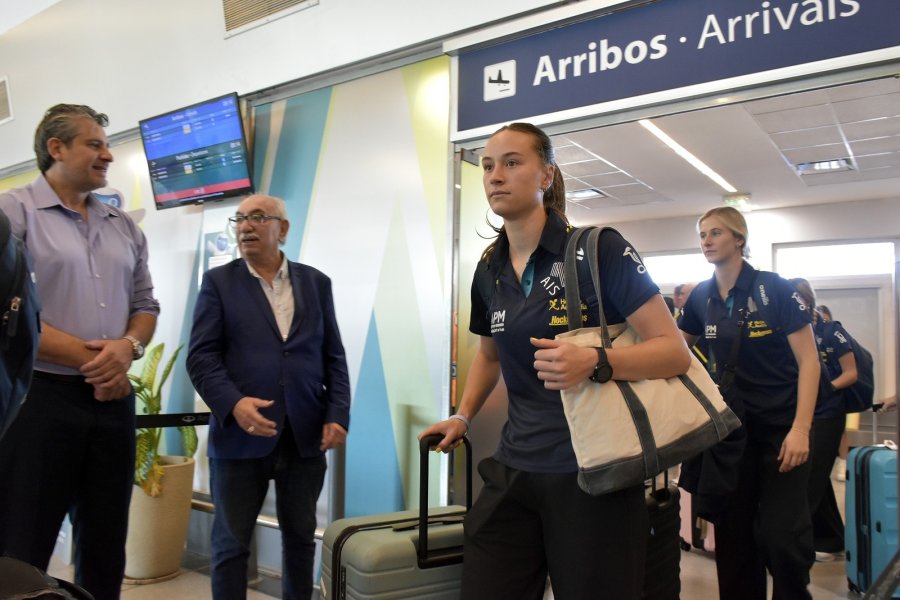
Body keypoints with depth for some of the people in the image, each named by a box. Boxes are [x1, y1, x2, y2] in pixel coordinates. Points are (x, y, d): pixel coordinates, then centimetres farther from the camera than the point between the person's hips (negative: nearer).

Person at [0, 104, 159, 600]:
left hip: (113, 398, 6)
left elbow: (145, 304, 13)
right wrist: (89, 359, -13)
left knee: (106, 546, 15)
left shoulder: (123, 226, 13)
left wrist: (128, 347, -8)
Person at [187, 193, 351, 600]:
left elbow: (333, 357, 9)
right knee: (231, 543, 9)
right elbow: (201, 356, -4)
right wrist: (233, 404, -20)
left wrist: (337, 415, -2)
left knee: (301, 536, 15)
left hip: (305, 436, 2)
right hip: (240, 435, -2)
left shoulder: (316, 283, 10)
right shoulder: (219, 281, 4)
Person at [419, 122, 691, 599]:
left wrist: (593, 362, -29)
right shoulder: (489, 270, 6)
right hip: (514, 471, 5)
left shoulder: (599, 249, -11)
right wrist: (462, 417, 14)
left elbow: (675, 352, -13)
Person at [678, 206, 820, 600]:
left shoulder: (775, 289, -11)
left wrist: (801, 428, -19)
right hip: (731, 428, 4)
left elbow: (808, 361, -12)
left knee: (783, 536, -6)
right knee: (733, 532, 10)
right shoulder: (701, 297, 2)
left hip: (781, 427, -4)